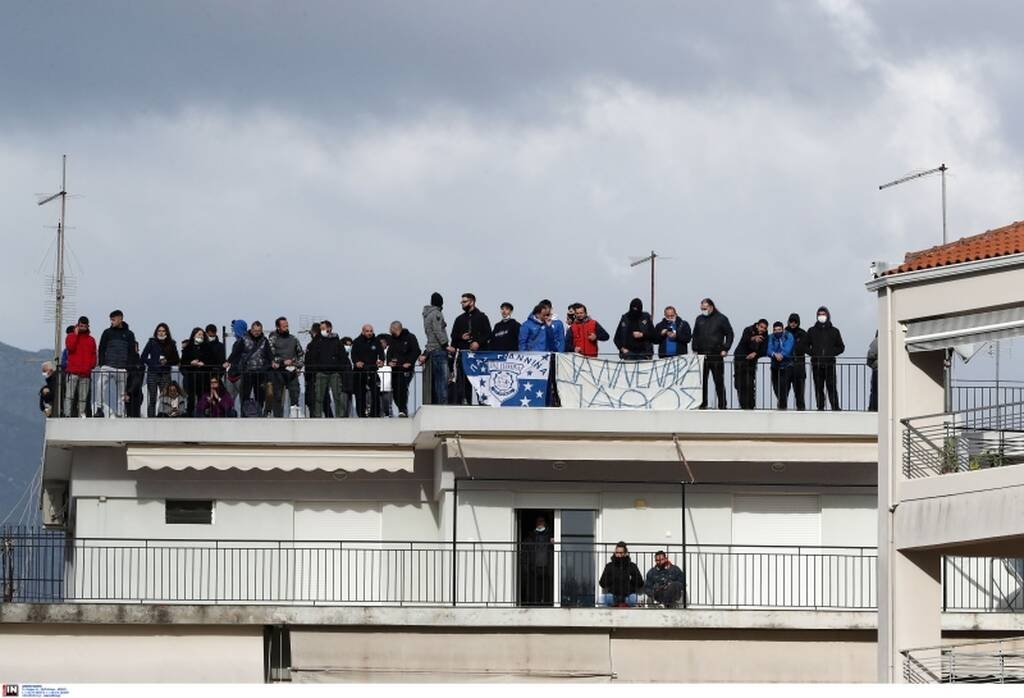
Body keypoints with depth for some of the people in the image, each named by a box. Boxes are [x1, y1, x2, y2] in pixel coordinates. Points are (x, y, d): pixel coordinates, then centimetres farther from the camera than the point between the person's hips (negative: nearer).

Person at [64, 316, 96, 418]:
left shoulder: (91, 340, 18)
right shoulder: (70, 337, 11)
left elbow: (93, 355, 16)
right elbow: (70, 347, -8)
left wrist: (92, 365, -2)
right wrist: (76, 334, -4)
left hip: (85, 373, 2)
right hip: (73, 372, -2)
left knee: (83, 397, -1)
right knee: (69, 395, -10)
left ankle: (81, 415, 0)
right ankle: (67, 414, -14)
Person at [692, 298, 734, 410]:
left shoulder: (721, 319, 2)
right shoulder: (699, 319, 13)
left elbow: (729, 334, 4)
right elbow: (695, 336, 18)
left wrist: (725, 349, -5)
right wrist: (695, 349, 7)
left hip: (716, 354, -3)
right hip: (702, 354, 3)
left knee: (719, 381, 0)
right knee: (701, 381, 0)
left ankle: (722, 405, 4)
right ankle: (702, 404, 5)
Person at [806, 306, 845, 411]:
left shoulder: (834, 331, 11)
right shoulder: (812, 331, 12)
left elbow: (841, 347, 13)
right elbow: (805, 346, 15)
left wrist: (832, 353, -4)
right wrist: (812, 353, -3)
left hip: (830, 363, -1)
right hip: (816, 363, 1)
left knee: (831, 386, -9)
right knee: (818, 388, -1)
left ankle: (835, 407, -11)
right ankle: (820, 408, 1)